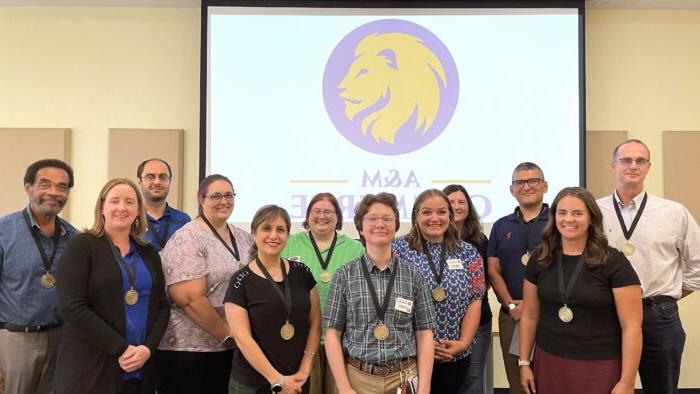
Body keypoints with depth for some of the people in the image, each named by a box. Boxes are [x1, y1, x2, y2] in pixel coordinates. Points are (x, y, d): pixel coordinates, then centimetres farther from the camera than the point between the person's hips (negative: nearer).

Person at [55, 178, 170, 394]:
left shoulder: (149, 254, 11)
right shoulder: (82, 245, -4)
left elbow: (162, 306, 9)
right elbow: (72, 307, -13)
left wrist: (148, 347, -9)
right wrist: (121, 349, -16)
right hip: (89, 370, -4)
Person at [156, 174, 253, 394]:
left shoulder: (244, 238, 11)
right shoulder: (188, 239, -10)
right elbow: (189, 298, -19)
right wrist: (228, 335, -14)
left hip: (237, 348, 6)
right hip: (190, 351, -6)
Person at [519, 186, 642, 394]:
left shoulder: (614, 262, -9)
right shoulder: (540, 259, 2)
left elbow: (631, 325, -10)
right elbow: (529, 315, 8)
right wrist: (524, 362, 6)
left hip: (600, 368, -3)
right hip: (549, 364, 3)